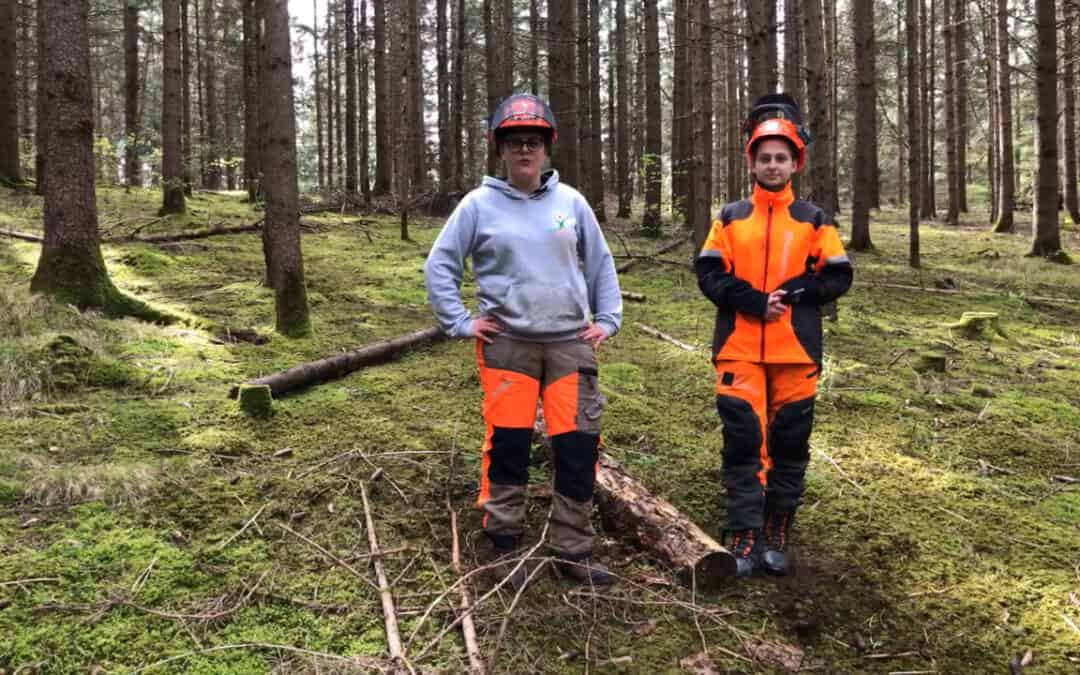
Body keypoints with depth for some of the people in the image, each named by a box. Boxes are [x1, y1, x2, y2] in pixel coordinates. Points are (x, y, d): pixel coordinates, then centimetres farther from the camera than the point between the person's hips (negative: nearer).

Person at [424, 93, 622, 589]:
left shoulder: (570, 202, 6)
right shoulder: (479, 204, 0)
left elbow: (600, 263, 15)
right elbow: (440, 265, 3)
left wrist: (607, 320, 9)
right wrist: (460, 323, -3)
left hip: (571, 343, 2)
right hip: (507, 345, -2)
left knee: (579, 450, 2)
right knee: (507, 448, 1)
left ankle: (573, 552, 15)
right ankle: (505, 549, 16)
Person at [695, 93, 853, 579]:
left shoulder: (813, 220, 7)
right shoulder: (730, 219, 7)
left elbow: (838, 277, 5)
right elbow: (709, 274, 0)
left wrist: (795, 292, -11)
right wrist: (755, 302, -13)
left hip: (796, 353, 1)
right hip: (739, 351, 0)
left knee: (789, 444, 7)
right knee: (744, 443, -1)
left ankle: (777, 537, 20)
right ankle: (745, 539, 5)